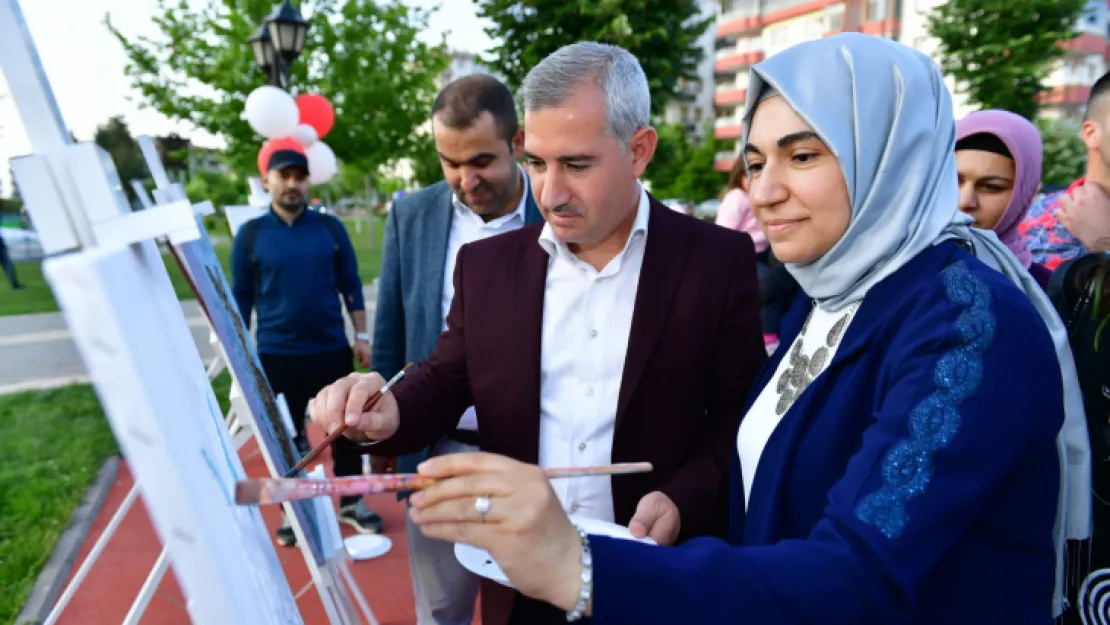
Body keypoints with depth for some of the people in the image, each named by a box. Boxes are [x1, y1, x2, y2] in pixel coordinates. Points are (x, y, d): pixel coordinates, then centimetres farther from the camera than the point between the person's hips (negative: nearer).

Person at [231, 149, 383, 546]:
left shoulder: (330, 228, 1)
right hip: (277, 356, 0)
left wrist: (361, 336, 1)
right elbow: (241, 297, 4)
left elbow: (351, 286, 5)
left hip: (332, 350, 1)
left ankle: (352, 503, 26)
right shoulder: (250, 234, 0)